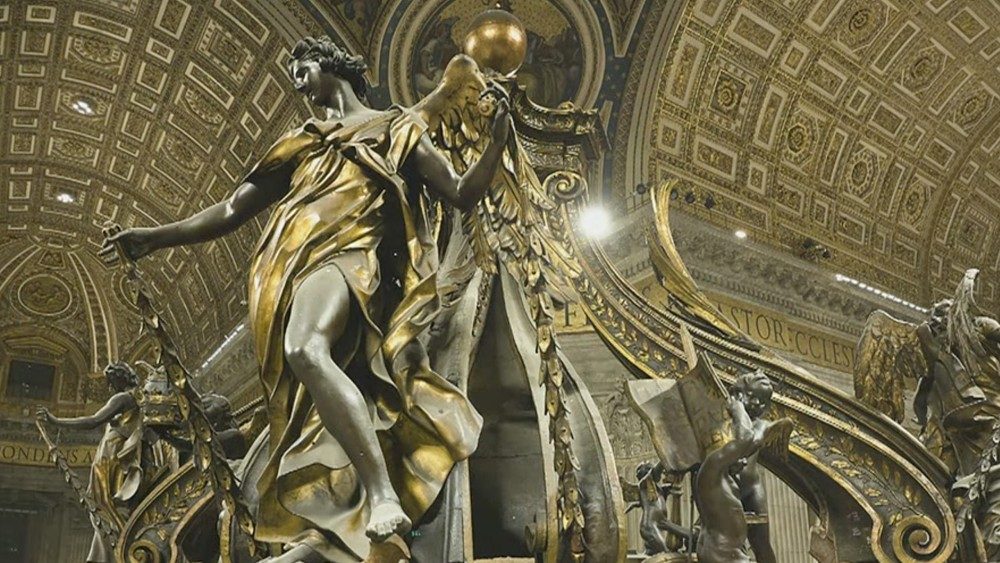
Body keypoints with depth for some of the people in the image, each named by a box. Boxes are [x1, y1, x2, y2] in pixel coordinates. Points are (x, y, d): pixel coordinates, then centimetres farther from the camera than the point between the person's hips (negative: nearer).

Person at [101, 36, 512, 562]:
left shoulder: (396, 128, 21)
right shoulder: (300, 143, 31)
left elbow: (462, 193, 12)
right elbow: (231, 210, 30)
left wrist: (497, 138, -4)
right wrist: (154, 237, 22)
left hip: (350, 252, -5)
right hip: (292, 269, 5)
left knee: (307, 349, -36)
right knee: (307, 406, -8)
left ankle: (383, 495, -43)